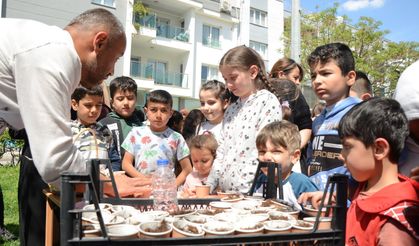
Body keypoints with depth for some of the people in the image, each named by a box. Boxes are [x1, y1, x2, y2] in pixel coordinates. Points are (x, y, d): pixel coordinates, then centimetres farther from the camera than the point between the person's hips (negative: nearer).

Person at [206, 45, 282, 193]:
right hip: (225, 192, 7)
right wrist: (209, 186, 7)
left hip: (252, 192, -6)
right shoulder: (231, 109, 14)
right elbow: (221, 152, 14)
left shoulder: (268, 102, -7)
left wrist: (250, 192, -19)